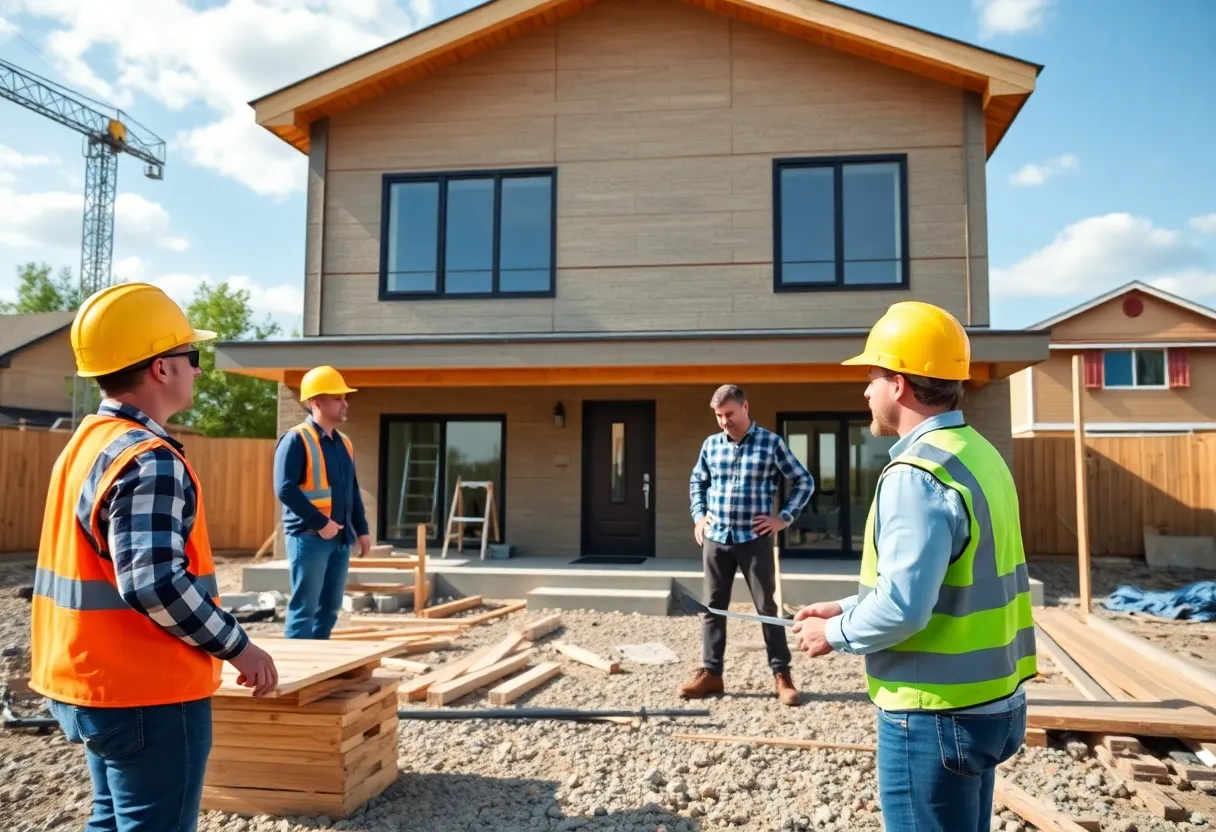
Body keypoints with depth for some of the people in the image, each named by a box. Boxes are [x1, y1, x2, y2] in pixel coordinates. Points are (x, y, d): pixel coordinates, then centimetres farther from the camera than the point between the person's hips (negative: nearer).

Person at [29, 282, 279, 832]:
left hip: (88, 684, 9)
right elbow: (154, 584, -30)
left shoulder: (87, 442, 9)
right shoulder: (149, 461, -22)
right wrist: (238, 647, -18)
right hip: (146, 695, -9)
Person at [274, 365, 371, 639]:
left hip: (340, 538, 8)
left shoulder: (343, 443, 15)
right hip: (308, 537, -8)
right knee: (304, 607, -4)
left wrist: (361, 530, 15)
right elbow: (285, 489, -18)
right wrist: (320, 523, -20)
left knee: (329, 608, 12)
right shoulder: (296, 439, -9)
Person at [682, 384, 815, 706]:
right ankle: (710, 673, 17)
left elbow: (805, 481, 2)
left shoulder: (771, 443, -4)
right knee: (713, 607, 8)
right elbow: (697, 481, 22)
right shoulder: (710, 444, 7)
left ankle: (782, 675, 13)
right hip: (716, 538, 4)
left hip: (755, 539, -3)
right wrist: (698, 515, 10)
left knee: (767, 607, 3)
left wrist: (784, 517, -5)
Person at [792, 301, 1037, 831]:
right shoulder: (979, 455, 8)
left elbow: (903, 608, -27)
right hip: (987, 701, 9)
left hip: (935, 714, -9)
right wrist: (848, 608, 12)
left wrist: (835, 634, -9)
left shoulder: (917, 474, -22)